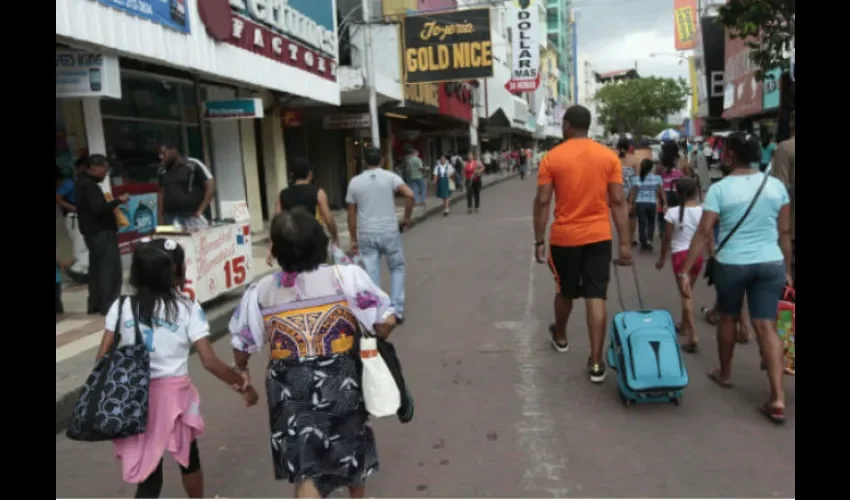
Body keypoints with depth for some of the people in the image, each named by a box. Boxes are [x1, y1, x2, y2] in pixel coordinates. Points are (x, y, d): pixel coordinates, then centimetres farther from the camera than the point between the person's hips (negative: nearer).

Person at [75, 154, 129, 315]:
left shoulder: (83, 183, 15)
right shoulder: (90, 185, -16)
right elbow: (98, 209, -26)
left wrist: (111, 203, 13)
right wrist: (118, 201, -20)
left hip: (93, 232, 10)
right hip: (101, 233, -10)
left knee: (96, 268, 13)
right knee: (110, 269, -8)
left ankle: (94, 305, 18)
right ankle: (108, 306, -7)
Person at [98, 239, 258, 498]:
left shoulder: (122, 306, -1)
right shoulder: (187, 309, -10)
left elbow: (102, 357, -3)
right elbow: (210, 362, -13)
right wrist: (243, 385, -1)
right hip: (173, 394, -2)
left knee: (147, 470, 11)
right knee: (189, 456, 25)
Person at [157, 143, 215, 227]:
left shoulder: (193, 165, -4)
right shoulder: (162, 172, 13)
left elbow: (211, 186, -5)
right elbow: (161, 194, 18)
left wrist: (200, 210, -9)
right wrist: (161, 217, 10)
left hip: (191, 217, -4)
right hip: (169, 219, 4)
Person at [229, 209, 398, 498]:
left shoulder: (260, 292, -5)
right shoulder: (348, 276, -13)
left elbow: (242, 348, 1)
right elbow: (385, 323, -15)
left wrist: (242, 373, 22)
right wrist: (371, 340, 7)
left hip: (291, 390, 1)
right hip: (340, 384, 0)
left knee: (305, 468, 12)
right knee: (351, 448, 26)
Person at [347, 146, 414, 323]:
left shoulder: (355, 181, 4)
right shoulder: (390, 176, -3)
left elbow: (351, 214, 5)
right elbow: (409, 194, -18)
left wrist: (353, 239, 12)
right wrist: (407, 218, -5)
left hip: (366, 235, 1)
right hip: (389, 232, -1)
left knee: (371, 275, 6)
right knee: (397, 268, 17)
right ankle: (396, 310, 13)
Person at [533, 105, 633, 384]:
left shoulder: (552, 158, -5)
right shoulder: (609, 156, 0)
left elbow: (542, 202, -7)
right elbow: (618, 202, -3)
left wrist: (539, 241, 0)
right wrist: (625, 243, 1)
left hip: (564, 237, 0)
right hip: (599, 237, 1)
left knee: (565, 292, 20)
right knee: (596, 298, 0)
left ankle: (560, 337, 44)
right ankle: (596, 363, 0)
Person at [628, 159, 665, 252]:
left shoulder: (635, 179, -2)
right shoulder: (657, 178, 1)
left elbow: (633, 192, -7)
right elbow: (661, 191, -2)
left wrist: (630, 204, -7)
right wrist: (664, 203, 2)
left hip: (640, 203, -1)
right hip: (652, 203, 1)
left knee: (642, 224, 6)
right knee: (651, 223, 19)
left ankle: (643, 244, 8)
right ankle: (649, 240, 2)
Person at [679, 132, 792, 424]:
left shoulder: (719, 189, -9)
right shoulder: (776, 186, 2)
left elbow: (703, 233, -13)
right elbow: (785, 232, 6)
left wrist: (686, 270, -11)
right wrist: (787, 270, 14)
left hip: (731, 264, -3)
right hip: (771, 263, 3)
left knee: (728, 318, 18)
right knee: (766, 326, 3)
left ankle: (725, 374, 36)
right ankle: (778, 399, -3)